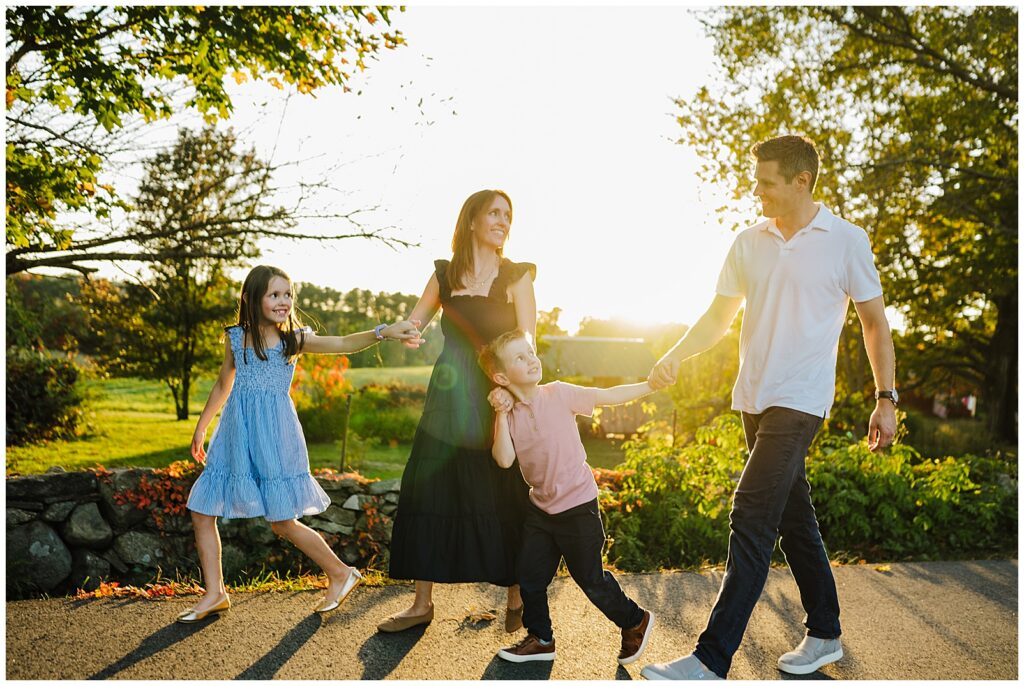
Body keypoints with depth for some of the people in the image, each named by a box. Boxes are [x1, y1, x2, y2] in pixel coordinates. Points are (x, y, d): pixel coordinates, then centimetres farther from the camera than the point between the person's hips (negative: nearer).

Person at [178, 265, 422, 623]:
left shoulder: (294, 339, -6)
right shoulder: (235, 337, 4)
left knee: (283, 522, -1)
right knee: (202, 512, 4)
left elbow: (343, 343, -22)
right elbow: (223, 386, 17)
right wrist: (200, 429, 24)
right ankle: (214, 594, 21)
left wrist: (382, 332, -39)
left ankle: (340, 573, 19)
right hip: (235, 436, 5)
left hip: (274, 435, -4)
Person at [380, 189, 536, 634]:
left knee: (503, 499, 0)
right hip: (449, 399, 3)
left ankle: (517, 598, 19)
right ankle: (422, 603, 17)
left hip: (498, 397, -3)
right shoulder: (445, 274, 10)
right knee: (430, 493, 4)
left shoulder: (516, 276, 1)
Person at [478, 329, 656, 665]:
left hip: (578, 505, -4)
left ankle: (636, 622, 30)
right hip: (540, 507, 4)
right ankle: (540, 639, 32)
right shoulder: (509, 414, -3)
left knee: (590, 578, 6)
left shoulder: (559, 394, -11)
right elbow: (505, 459, -15)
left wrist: (649, 385, -21)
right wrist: (501, 414, -18)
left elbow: (606, 396, -12)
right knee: (530, 576, 11)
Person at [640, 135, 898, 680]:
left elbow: (874, 322, 3)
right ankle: (824, 635, 31)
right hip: (754, 399, 6)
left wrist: (886, 398, 0)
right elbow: (719, 315, 11)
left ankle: (712, 661, -10)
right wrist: (673, 358, -3)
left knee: (750, 521, -13)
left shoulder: (846, 241, -3)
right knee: (792, 516, 14)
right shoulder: (748, 243, 8)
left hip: (800, 401, -5)